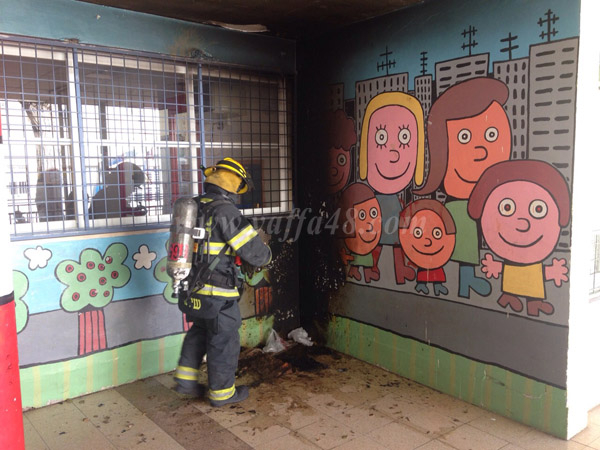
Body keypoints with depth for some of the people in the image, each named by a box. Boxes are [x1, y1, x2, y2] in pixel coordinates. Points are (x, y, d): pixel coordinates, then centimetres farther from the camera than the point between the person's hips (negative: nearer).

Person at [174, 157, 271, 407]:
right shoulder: (225, 210, -19)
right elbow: (254, 252, -20)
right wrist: (265, 253, 3)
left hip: (191, 289, 8)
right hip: (217, 293, -8)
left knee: (199, 331, 28)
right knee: (224, 341, 10)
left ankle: (186, 379, 33)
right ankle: (221, 392, 26)